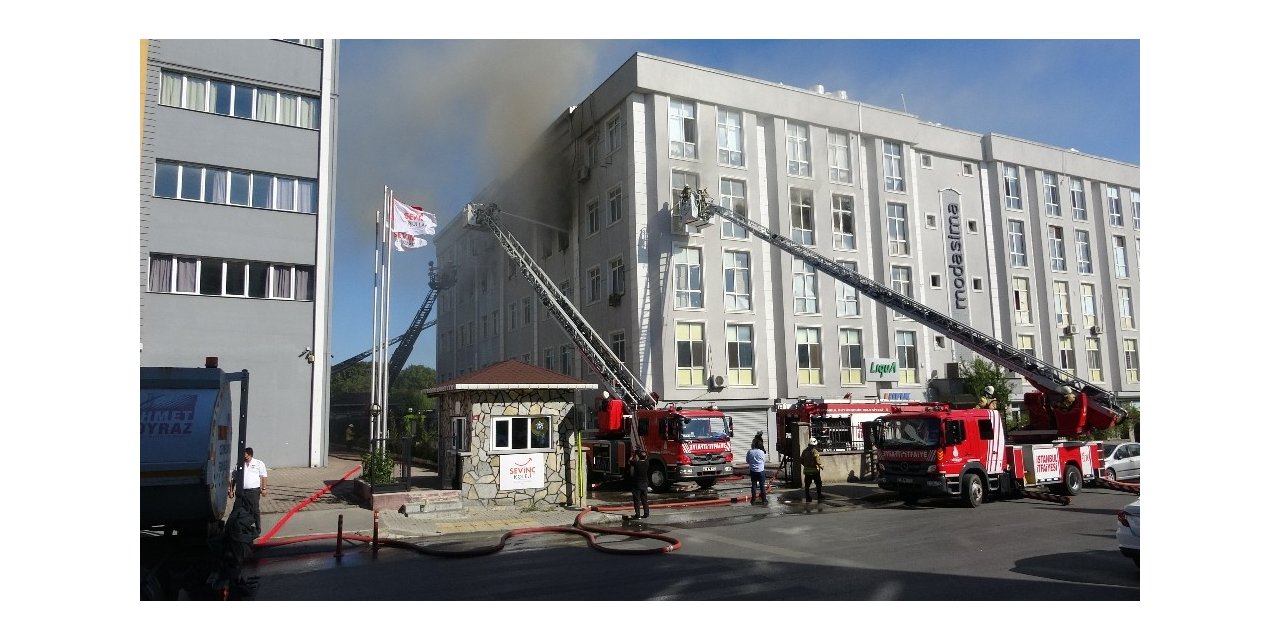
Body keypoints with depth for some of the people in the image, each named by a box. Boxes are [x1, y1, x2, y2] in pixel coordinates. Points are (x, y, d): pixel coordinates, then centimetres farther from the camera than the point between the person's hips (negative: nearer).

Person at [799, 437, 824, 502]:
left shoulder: (804, 451, 6)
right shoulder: (814, 451, -14)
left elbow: (801, 460, 10)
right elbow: (818, 461, -20)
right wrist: (821, 466, -3)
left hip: (807, 470, 5)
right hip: (814, 470, -5)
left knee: (807, 485, 10)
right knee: (818, 484, 6)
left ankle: (807, 498, 11)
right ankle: (819, 497, 2)